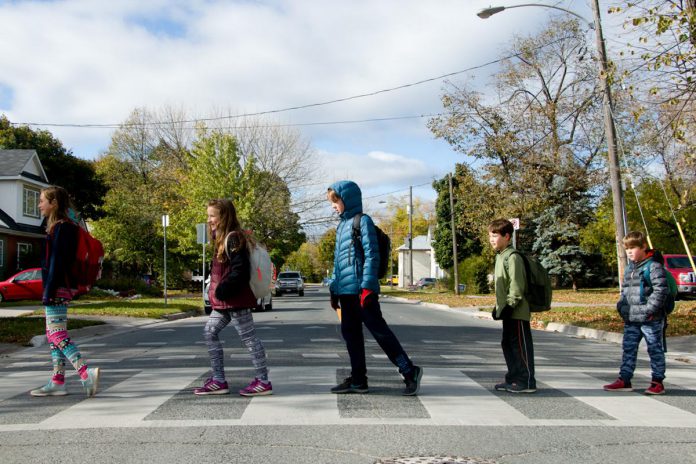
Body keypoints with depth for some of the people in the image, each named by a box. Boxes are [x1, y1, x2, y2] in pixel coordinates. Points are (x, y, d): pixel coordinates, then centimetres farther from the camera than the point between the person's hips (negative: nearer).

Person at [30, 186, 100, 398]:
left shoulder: (61, 227, -13)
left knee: (56, 335, -13)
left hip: (58, 288, -10)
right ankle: (57, 382, 16)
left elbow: (57, 262, -18)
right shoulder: (58, 226, 18)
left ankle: (86, 374, -20)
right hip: (60, 289, 10)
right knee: (53, 334, 12)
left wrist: (49, 292, -19)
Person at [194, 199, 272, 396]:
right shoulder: (221, 238, 15)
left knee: (248, 337, -3)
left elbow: (240, 269, -23)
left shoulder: (233, 238, -16)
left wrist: (223, 290, -22)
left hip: (235, 299, -10)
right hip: (223, 301, 10)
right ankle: (218, 380, 16)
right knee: (210, 332, 11)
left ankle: (263, 382, 5)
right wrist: (216, 291, 13)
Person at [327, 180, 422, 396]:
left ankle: (410, 372, 1)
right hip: (346, 291, 9)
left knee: (379, 330, -6)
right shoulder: (341, 226, 18)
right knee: (350, 334, 9)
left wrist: (368, 286, -18)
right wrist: (334, 289, 20)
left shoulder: (362, 221, -6)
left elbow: (371, 255, -13)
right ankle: (358, 379, 16)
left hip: (360, 289, -9)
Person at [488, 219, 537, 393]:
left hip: (517, 312, -10)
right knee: (507, 345, 15)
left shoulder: (512, 257, -15)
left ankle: (527, 382, 4)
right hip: (507, 312, 10)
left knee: (521, 345, -3)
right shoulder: (500, 256, 15)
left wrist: (510, 306, -21)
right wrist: (498, 306, 21)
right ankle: (513, 379, 24)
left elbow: (516, 285, -20)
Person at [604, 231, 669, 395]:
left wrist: (649, 309, -20)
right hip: (631, 320, 8)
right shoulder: (629, 268, 14)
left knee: (655, 350, 6)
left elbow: (661, 290, -17)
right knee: (628, 350, 10)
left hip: (650, 320, -8)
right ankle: (624, 380, 16)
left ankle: (658, 382, 15)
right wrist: (621, 306, 10)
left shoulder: (654, 266, -11)